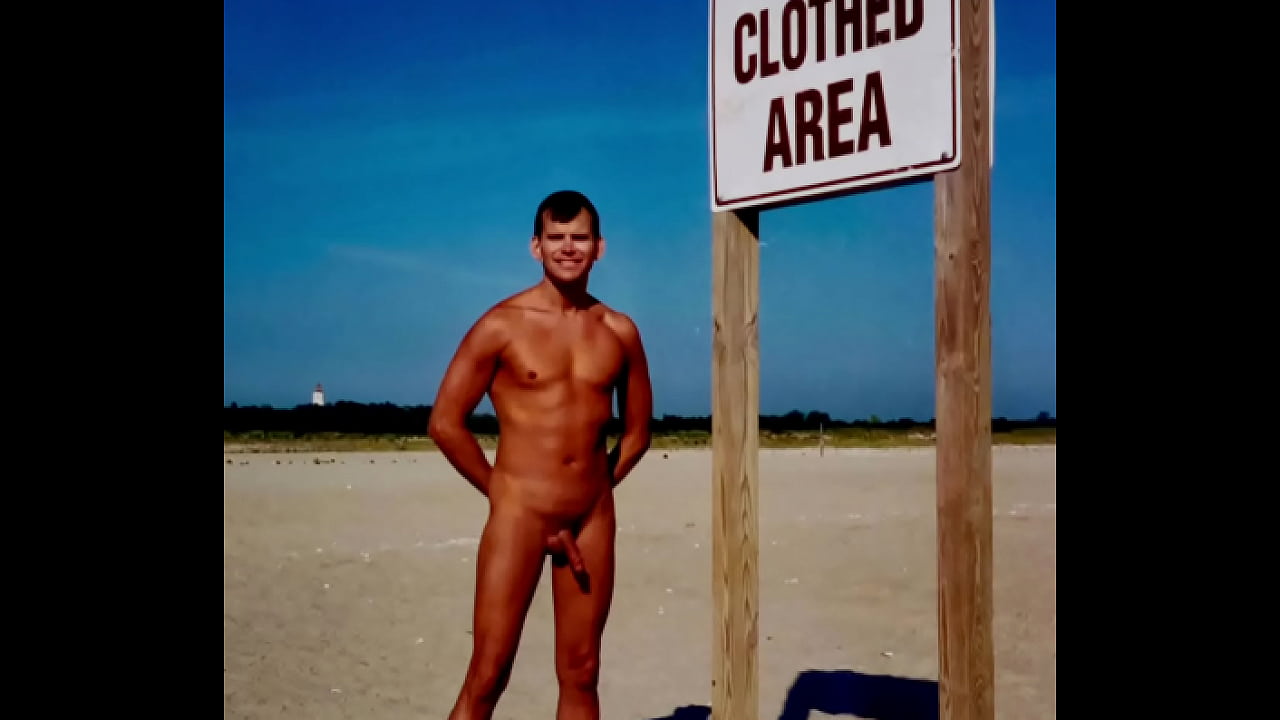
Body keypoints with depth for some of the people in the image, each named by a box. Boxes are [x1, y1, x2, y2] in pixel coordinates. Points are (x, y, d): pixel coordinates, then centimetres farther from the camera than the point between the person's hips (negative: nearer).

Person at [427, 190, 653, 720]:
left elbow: (637, 431, 16)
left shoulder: (620, 332, 6)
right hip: (520, 515, -4)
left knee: (581, 675, 11)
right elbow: (444, 424, -5)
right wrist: (501, 491, 0)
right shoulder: (502, 325, -5)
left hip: (593, 520, 4)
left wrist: (591, 493, 9)